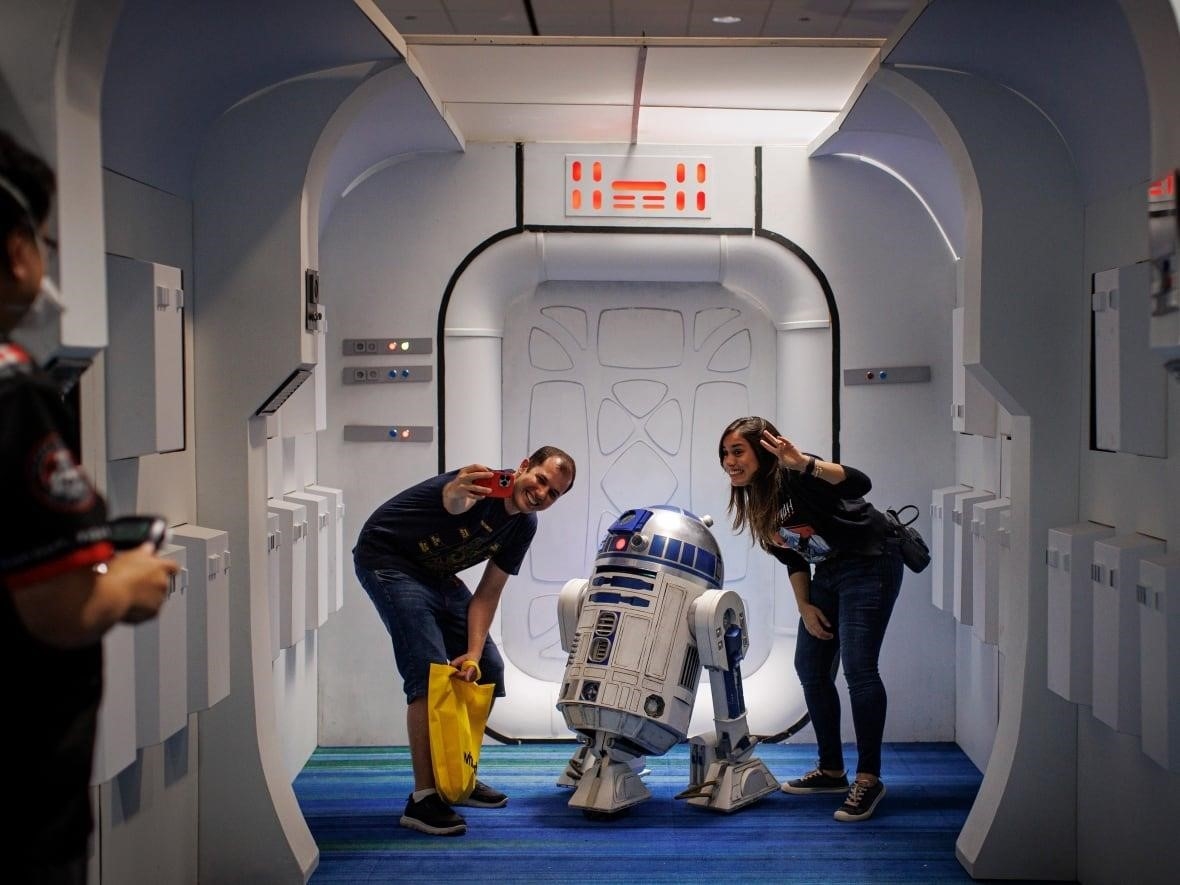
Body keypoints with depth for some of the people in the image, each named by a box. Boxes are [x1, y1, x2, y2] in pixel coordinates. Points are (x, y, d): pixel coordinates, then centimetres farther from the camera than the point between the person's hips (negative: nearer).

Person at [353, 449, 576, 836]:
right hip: (387, 558, -9)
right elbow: (453, 502, -52)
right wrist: (457, 494, -76)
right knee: (430, 672, -21)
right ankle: (422, 798, -18)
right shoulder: (485, 486, -26)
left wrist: (473, 652, -13)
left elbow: (488, 593, -1)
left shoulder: (524, 526, -2)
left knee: (487, 670, 9)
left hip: (435, 573, 9)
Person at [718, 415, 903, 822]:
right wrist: (805, 606, 7)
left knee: (857, 667, -16)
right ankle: (831, 770, 22)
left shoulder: (795, 480, -23)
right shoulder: (755, 501, 3)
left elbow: (859, 483, -40)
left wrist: (803, 462, -52)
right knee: (810, 667, 10)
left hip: (870, 563, -10)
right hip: (829, 571, 10)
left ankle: (869, 778, -8)